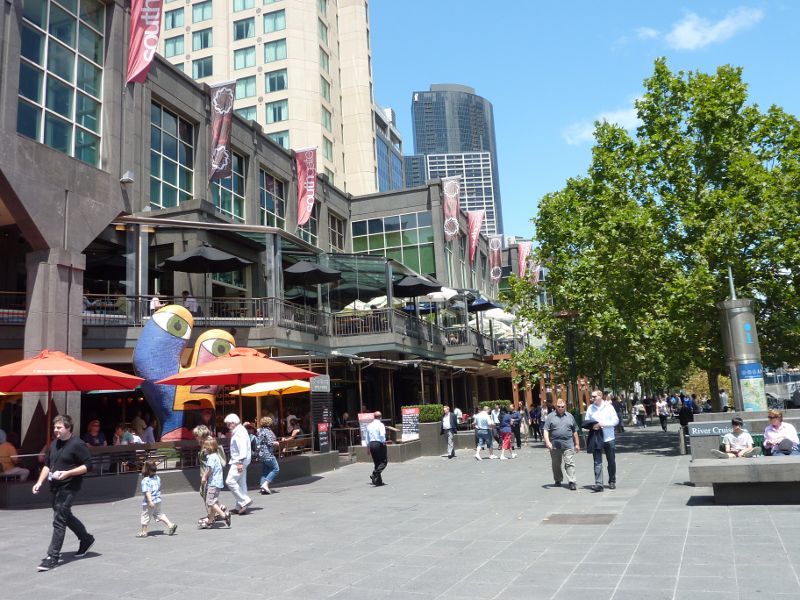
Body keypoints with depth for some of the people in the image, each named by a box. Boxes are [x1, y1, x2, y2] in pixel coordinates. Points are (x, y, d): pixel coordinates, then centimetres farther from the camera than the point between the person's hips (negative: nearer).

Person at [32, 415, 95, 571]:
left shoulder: (77, 444, -14)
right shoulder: (54, 444, 10)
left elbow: (87, 465, -14)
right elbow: (47, 464, 17)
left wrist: (67, 473, -23)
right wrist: (40, 482, 5)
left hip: (69, 487, -8)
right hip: (56, 486, 8)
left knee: (59, 520, -8)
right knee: (66, 516, 20)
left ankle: (52, 557, -1)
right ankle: (86, 539, 39)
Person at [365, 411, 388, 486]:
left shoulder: (369, 425, 12)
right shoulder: (380, 424, -7)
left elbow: (367, 438, 15)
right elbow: (382, 435, -22)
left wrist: (368, 448, 22)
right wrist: (384, 442, -8)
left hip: (371, 444, 7)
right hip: (379, 444, -7)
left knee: (376, 462, 13)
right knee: (384, 461, 0)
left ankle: (379, 481, 13)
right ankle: (375, 474, -20)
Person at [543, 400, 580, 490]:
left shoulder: (570, 416, 11)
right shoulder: (550, 416, 3)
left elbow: (575, 431, 16)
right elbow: (546, 430, -3)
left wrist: (577, 444, 14)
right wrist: (547, 442, -15)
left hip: (568, 445, 0)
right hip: (554, 445, 0)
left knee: (570, 463, -8)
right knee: (556, 465, 10)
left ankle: (571, 482, -6)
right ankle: (557, 481, 24)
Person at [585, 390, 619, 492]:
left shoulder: (609, 407, -1)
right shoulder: (590, 408, 5)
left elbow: (616, 421, -4)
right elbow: (586, 422, 8)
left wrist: (603, 424, -16)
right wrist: (591, 426, -14)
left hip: (609, 438, 0)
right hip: (596, 438, 0)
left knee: (611, 462, 11)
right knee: (597, 462, -5)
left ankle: (612, 481, 27)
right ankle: (598, 484, -7)